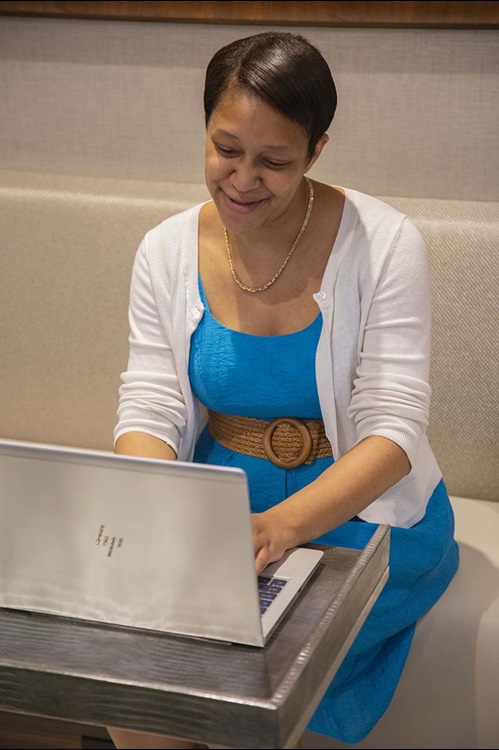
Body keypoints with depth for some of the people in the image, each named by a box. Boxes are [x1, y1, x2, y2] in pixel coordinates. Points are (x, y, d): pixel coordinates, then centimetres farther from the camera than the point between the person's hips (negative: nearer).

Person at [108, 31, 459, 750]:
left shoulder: (383, 243, -12)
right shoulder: (168, 251, -1)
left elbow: (394, 430, -17)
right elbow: (149, 409, -4)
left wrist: (281, 524, -35)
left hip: (359, 513, -3)